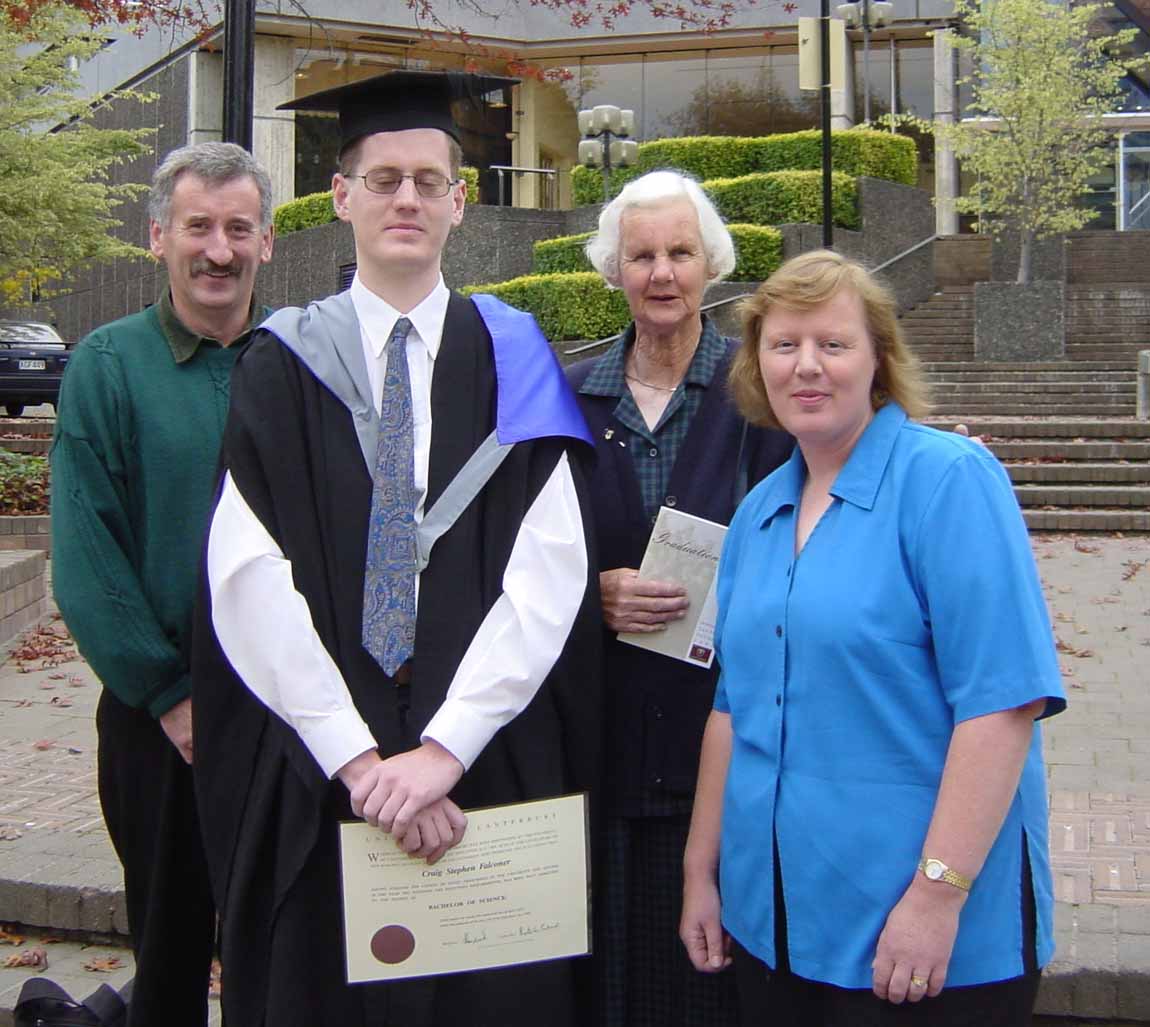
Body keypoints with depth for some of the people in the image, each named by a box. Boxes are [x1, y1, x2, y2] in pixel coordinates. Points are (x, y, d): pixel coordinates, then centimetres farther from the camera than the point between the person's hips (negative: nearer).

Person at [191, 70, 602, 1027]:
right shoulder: (283, 363, 1)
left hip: (491, 762, 0)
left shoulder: (511, 356, 1)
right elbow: (248, 574, -8)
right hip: (316, 775, 0)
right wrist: (357, 757, -15)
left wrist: (444, 749, -15)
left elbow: (548, 570, -8)